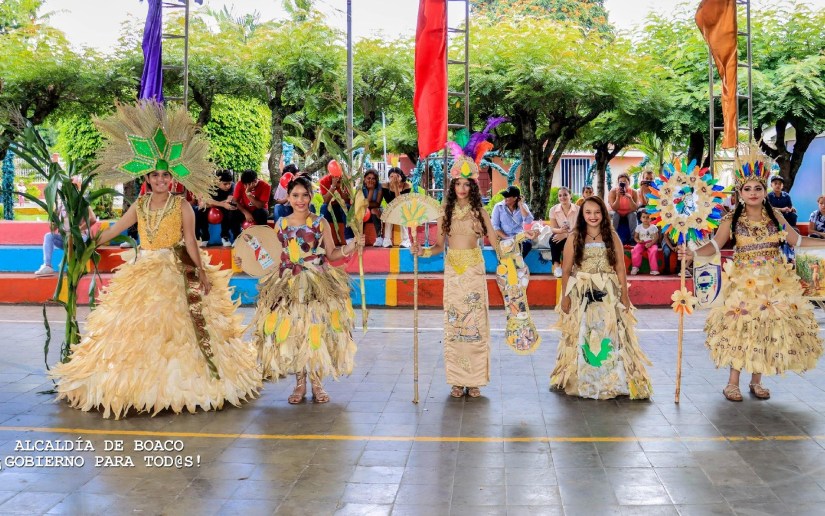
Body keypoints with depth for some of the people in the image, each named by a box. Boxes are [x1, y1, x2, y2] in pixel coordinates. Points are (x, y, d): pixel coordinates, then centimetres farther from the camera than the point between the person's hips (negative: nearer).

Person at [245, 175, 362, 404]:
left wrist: (351, 247, -12)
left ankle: (316, 381, 12)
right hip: (288, 286, 2)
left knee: (317, 331, -4)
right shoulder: (281, 225, 7)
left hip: (318, 286, -2)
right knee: (290, 331, -1)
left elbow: (331, 254, 3)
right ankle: (300, 383, 14)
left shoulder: (320, 223, 2)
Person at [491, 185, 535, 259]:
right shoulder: (498, 207, 2)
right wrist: (506, 238, -17)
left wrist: (520, 205, -7)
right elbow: (495, 226, -5)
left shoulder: (523, 206, 7)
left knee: (527, 243, -31)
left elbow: (529, 221, -10)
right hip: (503, 238, -2)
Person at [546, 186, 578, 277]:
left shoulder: (578, 209, -9)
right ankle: (556, 265, -25)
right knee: (553, 239, -33)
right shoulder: (553, 209, -4)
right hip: (560, 235, 1)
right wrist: (560, 230, -29)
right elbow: (553, 228, -4)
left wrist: (565, 234, -28)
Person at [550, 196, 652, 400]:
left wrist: (624, 294, -2)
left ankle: (614, 381, 8)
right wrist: (565, 296, -4)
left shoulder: (612, 237, 4)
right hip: (581, 293, 0)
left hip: (608, 294, 0)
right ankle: (581, 381, 16)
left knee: (610, 335, -1)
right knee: (581, 336, 5)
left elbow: (620, 268, 4)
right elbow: (566, 270, 1)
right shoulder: (574, 237, 2)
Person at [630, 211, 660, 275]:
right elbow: (635, 237, 7)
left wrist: (650, 243, -22)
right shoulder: (639, 227, 4)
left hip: (651, 243, -2)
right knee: (635, 250, -30)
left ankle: (654, 269, -28)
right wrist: (638, 241, -16)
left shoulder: (653, 227, -1)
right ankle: (635, 267, -15)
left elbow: (656, 237, -5)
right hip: (641, 243, 2)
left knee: (654, 251, -35)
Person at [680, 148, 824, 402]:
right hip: (743, 282, -3)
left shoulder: (775, 216, 4)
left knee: (767, 329, 4)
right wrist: (692, 253, -29)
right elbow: (714, 246, -12)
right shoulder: (732, 220, -4)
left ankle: (756, 381, 17)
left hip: (774, 283, 3)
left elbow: (798, 241, 9)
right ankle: (732, 383, 6)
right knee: (739, 328, -5)